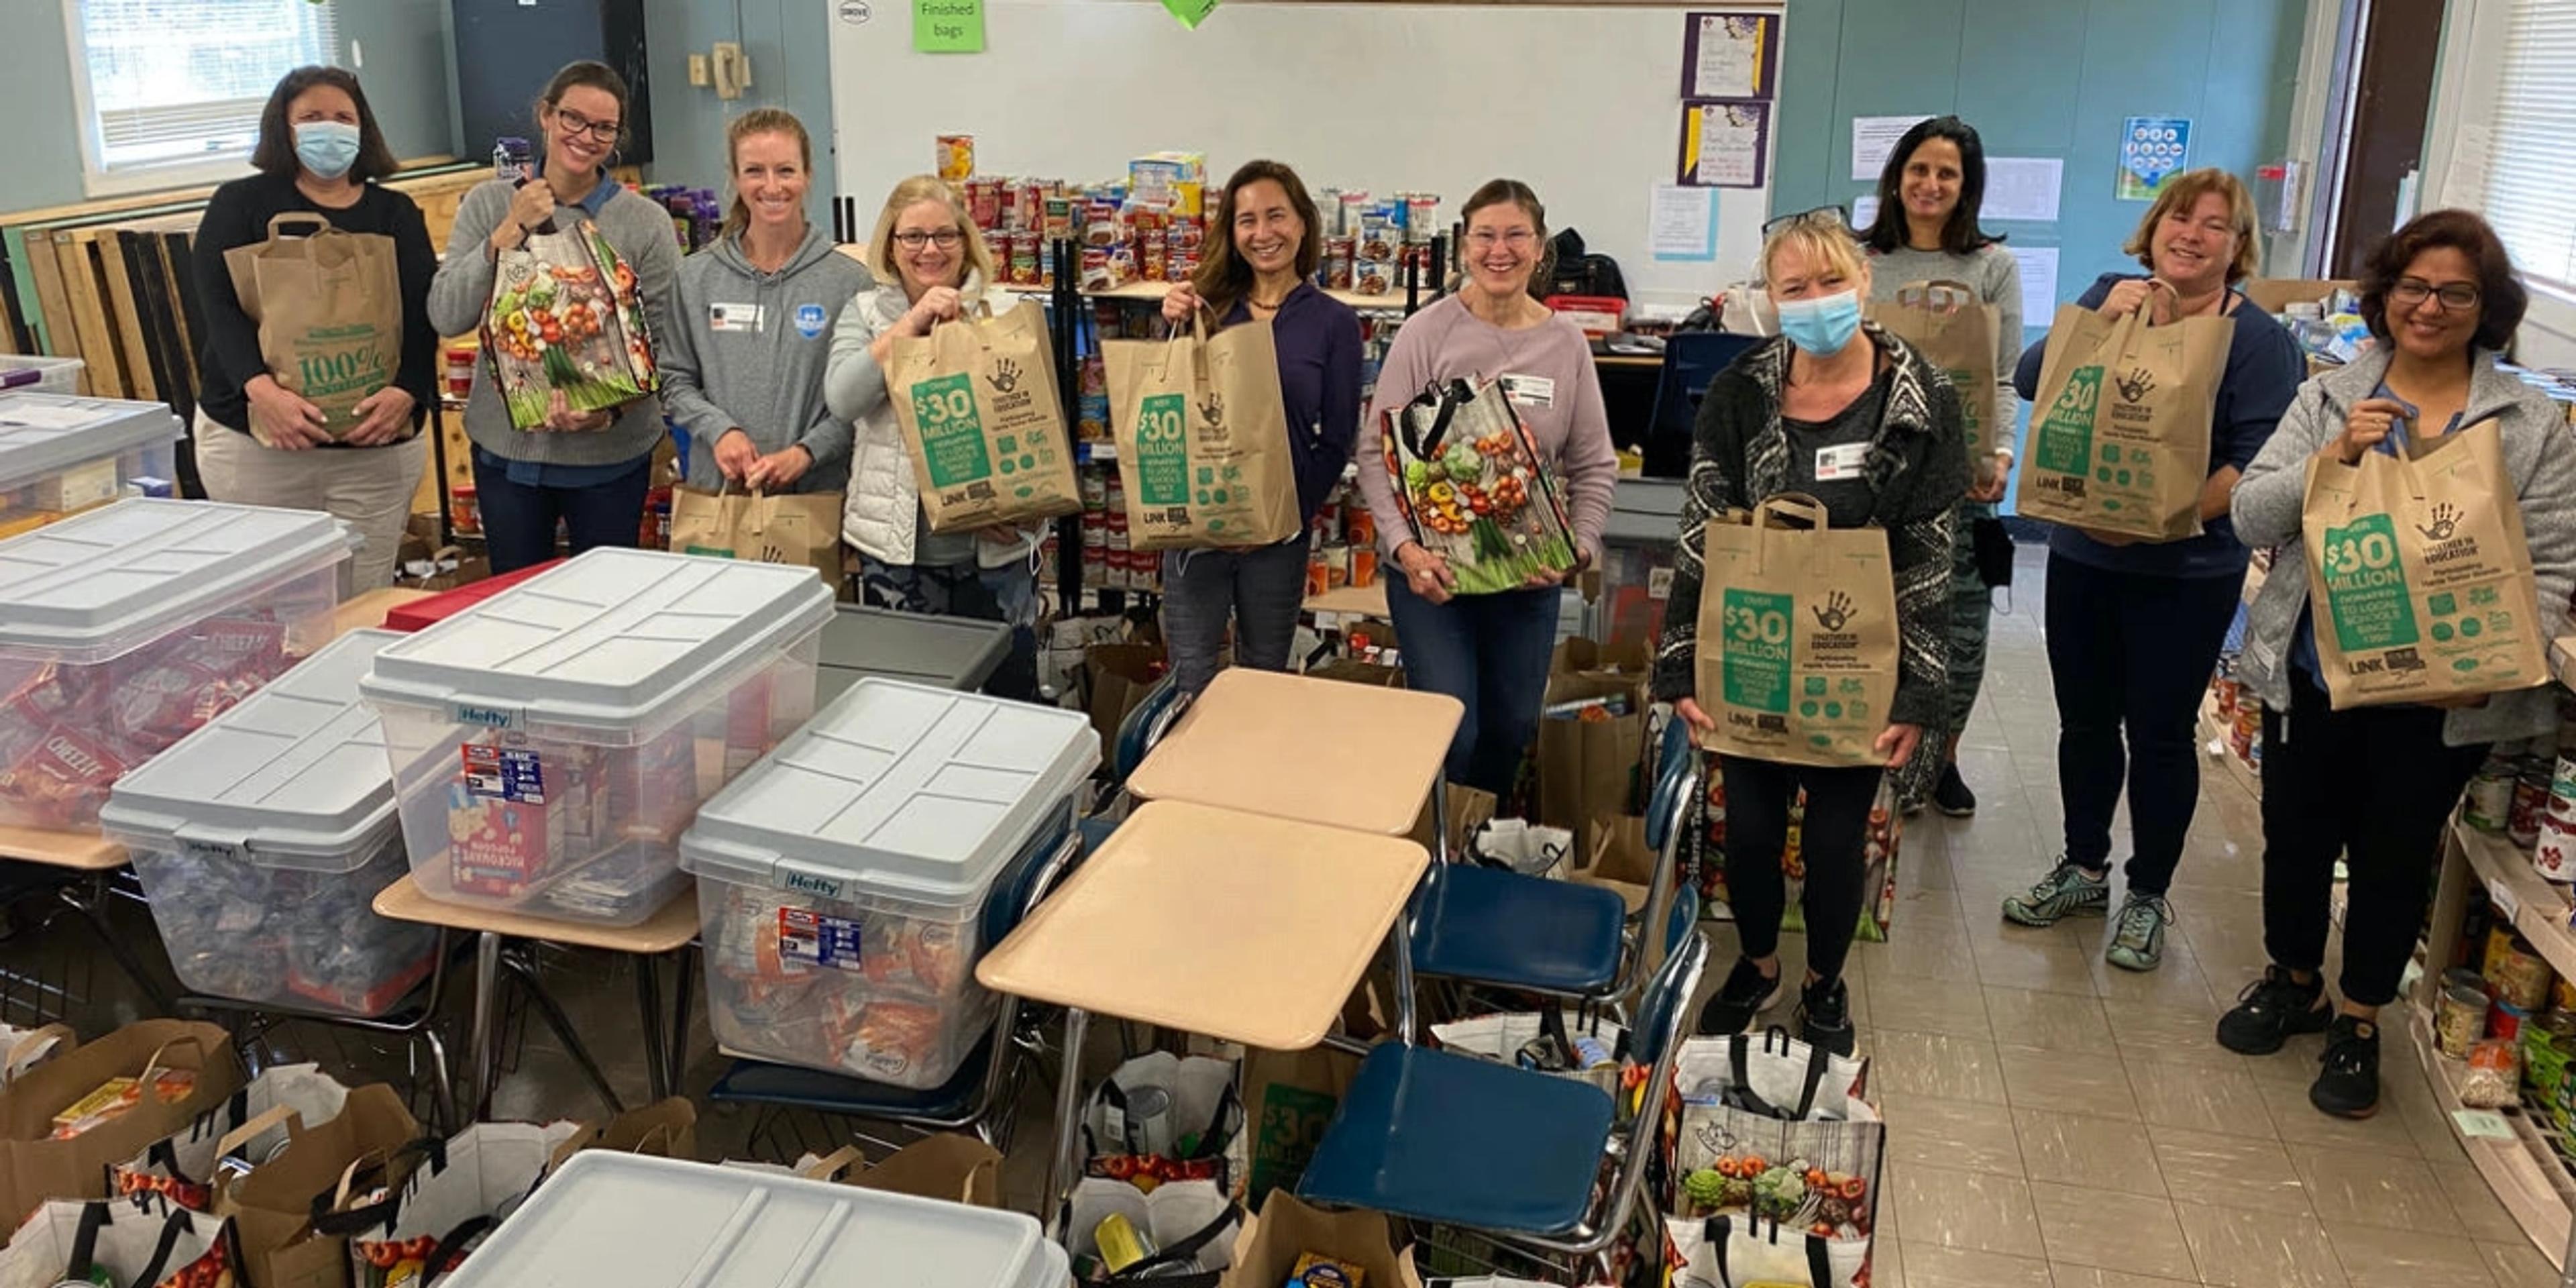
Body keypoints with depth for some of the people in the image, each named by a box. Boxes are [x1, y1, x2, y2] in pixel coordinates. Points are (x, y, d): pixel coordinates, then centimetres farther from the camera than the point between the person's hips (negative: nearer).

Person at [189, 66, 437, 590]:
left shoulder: (396, 213, 11)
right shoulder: (241, 204, 5)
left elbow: (424, 315, 0)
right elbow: (219, 307, -7)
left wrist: (407, 393, -19)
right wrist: (262, 390, -25)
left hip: (375, 445, 2)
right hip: (255, 441, -1)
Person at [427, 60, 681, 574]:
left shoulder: (646, 223, -6)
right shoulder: (488, 205, 1)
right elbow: (447, 317, -8)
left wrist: (612, 410, -23)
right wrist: (511, 232, -16)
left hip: (610, 453, -2)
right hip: (506, 448, 2)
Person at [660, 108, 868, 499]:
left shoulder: (849, 281, -2)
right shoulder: (695, 277, 7)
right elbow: (675, 382, 9)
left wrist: (805, 452, -15)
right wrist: (720, 430, -9)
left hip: (819, 492, -2)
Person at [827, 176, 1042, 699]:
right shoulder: (866, 311, 5)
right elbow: (842, 398, -11)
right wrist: (912, 322, -16)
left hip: (996, 545, 0)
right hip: (896, 547, 1)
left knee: (1011, 694, 9)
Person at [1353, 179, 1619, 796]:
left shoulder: (1565, 343, 2)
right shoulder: (1426, 333, -7)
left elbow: (1595, 465, 7)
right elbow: (1377, 452, -8)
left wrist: (1581, 548, -9)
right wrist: (1404, 546, -20)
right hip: (1431, 567, -3)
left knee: (1512, 728, 14)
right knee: (1450, 732, -5)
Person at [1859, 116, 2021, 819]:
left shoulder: (1994, 266, 4)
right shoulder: (1864, 261, 6)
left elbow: (2003, 377, 1)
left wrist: (2001, 452, -14)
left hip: (1960, 473, 0)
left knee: (1961, 624, 4)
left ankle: (1940, 757, 24)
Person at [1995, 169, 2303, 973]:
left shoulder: (2259, 339, -8)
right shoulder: (2110, 296, 4)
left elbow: (2259, 463, -15)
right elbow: (2031, 381, -5)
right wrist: (2102, 320, -18)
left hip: (2186, 574, -4)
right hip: (2082, 555, 4)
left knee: (2160, 733, 7)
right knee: (2084, 719, 15)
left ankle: (2149, 896, 23)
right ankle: (2083, 869, 34)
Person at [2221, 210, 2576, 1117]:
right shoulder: (2328, 401, 1)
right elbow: (2252, 518, -5)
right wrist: (2334, 457, -21)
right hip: (2309, 676, 2)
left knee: (2395, 859, 12)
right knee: (2296, 838, 16)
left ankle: (2359, 1022, 32)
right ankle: (2292, 984, 40)